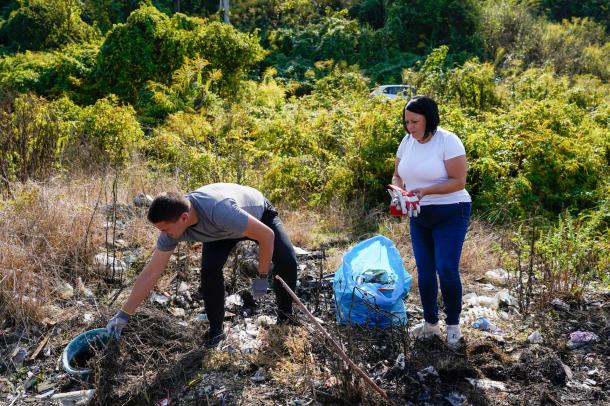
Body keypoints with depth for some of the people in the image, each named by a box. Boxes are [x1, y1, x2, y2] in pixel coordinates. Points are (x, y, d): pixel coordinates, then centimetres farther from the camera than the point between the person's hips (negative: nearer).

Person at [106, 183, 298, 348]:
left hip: (260, 214, -3)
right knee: (209, 269, -21)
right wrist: (123, 314, -18)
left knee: (287, 261, -22)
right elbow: (151, 273, -19)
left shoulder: (220, 211, -48)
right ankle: (216, 329, 0)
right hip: (222, 231, 4)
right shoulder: (172, 224, -28)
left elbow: (267, 235, -36)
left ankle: (285, 316, 4)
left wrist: (262, 277, -27)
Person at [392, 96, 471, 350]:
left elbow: (458, 181, -18)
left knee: (447, 270, -10)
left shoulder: (448, 141, -15)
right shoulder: (407, 142, 4)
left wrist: (425, 191, -27)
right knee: (424, 271, 10)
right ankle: (430, 323, 24)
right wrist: (398, 190, -11)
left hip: (450, 214, -6)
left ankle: (453, 325, 10)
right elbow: (397, 175, 11)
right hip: (419, 216, 6)